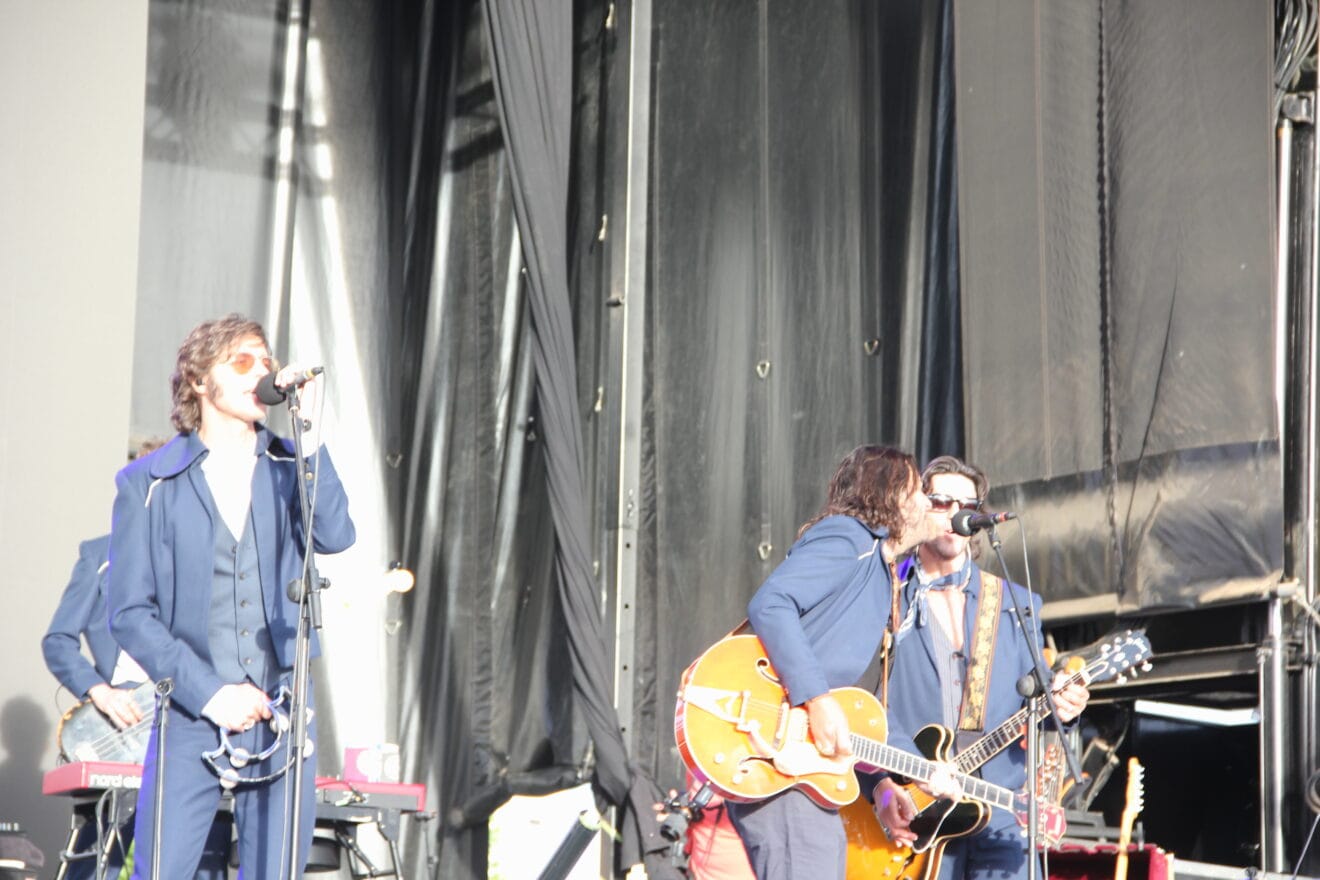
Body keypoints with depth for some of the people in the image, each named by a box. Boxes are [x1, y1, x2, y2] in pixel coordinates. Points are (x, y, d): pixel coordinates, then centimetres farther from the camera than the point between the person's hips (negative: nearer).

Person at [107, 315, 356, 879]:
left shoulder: (292, 469, 9)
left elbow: (334, 536, -11)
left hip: (281, 716, 2)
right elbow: (130, 614, -2)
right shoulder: (149, 484, 2)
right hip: (191, 720, -2)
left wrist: (307, 434, -15)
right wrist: (209, 692, -11)